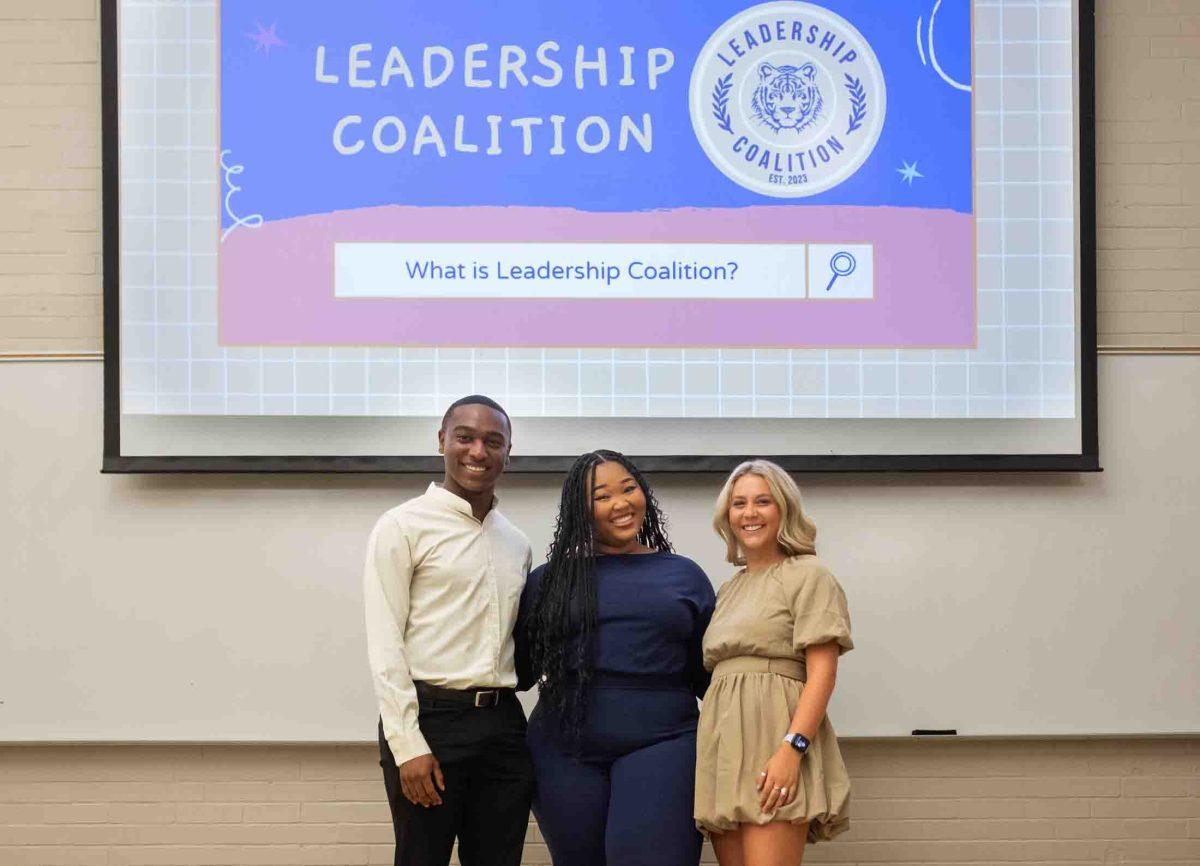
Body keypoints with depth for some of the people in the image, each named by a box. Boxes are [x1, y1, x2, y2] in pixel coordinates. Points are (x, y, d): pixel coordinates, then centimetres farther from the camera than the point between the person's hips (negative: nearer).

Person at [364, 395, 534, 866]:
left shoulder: (516, 542, 16)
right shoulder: (403, 526, -2)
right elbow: (384, 644, -8)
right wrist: (408, 746, -15)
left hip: (502, 722, 6)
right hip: (430, 718, -5)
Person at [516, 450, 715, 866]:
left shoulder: (685, 575, 10)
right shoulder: (551, 580, 9)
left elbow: (708, 674, 13)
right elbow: (520, 668, 11)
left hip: (660, 745, -1)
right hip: (567, 753, 1)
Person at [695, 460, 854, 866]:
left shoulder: (807, 575, 1)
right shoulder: (728, 590, 23)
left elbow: (822, 673, -9)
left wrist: (792, 748, -21)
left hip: (773, 737, -7)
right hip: (722, 746, 7)